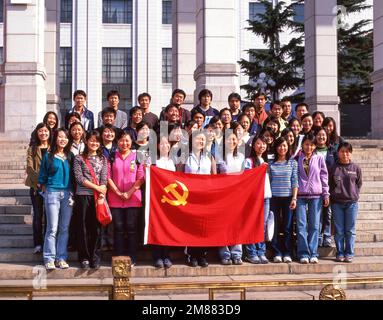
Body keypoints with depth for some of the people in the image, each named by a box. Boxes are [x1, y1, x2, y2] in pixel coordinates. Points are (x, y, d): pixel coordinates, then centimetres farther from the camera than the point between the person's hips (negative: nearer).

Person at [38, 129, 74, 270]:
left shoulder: (70, 156, 10)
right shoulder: (48, 156, 2)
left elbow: (74, 176, 13)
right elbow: (42, 178, 6)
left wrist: (71, 193, 5)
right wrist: (47, 191, 0)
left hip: (67, 194, 3)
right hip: (52, 194, -3)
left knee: (64, 228, 4)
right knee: (52, 228, -4)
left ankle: (61, 258, 11)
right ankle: (49, 259, 3)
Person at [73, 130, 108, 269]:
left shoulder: (103, 159, 13)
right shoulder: (79, 158, 6)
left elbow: (104, 179, 3)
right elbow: (79, 178, -5)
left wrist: (101, 195, -10)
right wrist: (96, 187, -10)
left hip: (98, 196, 2)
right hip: (83, 196, -2)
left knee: (97, 227, 2)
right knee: (83, 227, 2)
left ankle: (95, 258, 10)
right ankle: (84, 258, 10)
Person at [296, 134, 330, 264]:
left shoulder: (319, 159, 8)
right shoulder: (297, 159, 7)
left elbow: (324, 177, 9)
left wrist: (326, 194, 4)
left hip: (316, 195, 1)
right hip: (300, 195, 0)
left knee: (314, 225, 1)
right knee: (301, 225, -3)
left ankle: (313, 253, 5)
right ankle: (303, 253, 1)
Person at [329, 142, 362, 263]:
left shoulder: (356, 168, 3)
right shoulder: (333, 168, 3)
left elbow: (359, 184, 10)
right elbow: (329, 184, 7)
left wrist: (355, 195, 2)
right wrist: (332, 195, -2)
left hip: (352, 203, 0)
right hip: (337, 203, 0)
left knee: (350, 230, 4)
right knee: (339, 230, 4)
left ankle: (349, 253, 12)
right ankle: (340, 253, 12)